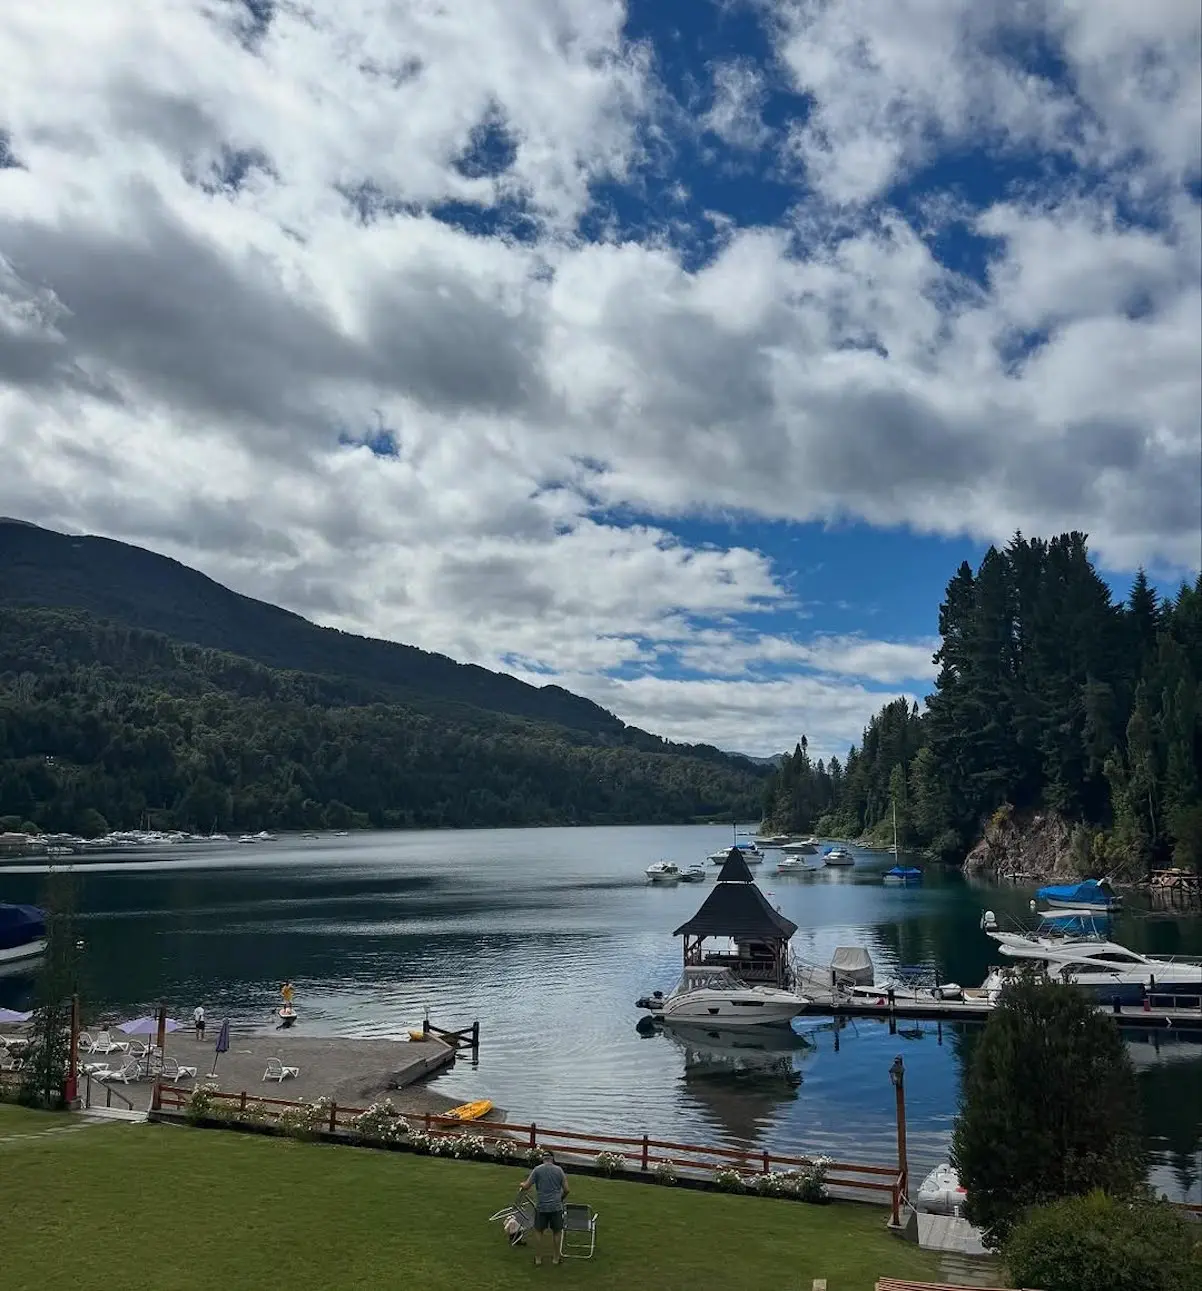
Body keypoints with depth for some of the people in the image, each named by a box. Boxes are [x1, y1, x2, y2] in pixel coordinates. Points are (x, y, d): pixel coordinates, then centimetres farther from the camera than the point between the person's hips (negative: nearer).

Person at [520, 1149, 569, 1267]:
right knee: (556, 1232, 14)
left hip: (541, 1207, -1)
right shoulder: (559, 1170, 1)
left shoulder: (537, 1170, -3)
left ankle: (538, 1258, 21)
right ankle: (555, 1258, 22)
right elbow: (566, 1190, 2)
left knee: (538, 1231, 15)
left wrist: (522, 1184, 18)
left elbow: (526, 1187, -4)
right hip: (556, 1206, 1)